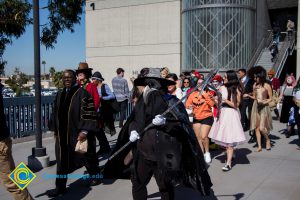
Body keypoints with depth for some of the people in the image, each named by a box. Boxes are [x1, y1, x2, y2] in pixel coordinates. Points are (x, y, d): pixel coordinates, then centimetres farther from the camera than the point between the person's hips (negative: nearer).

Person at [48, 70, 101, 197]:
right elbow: (56, 113, 17)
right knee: (62, 160, 5)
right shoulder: (60, 94, 10)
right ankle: (60, 187, 12)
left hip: (78, 133, -5)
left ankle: (95, 176, 35)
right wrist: (55, 130, 15)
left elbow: (89, 113, -16)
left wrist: (84, 131, -21)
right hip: (63, 134, 5)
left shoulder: (82, 93, -10)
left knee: (86, 157, 12)